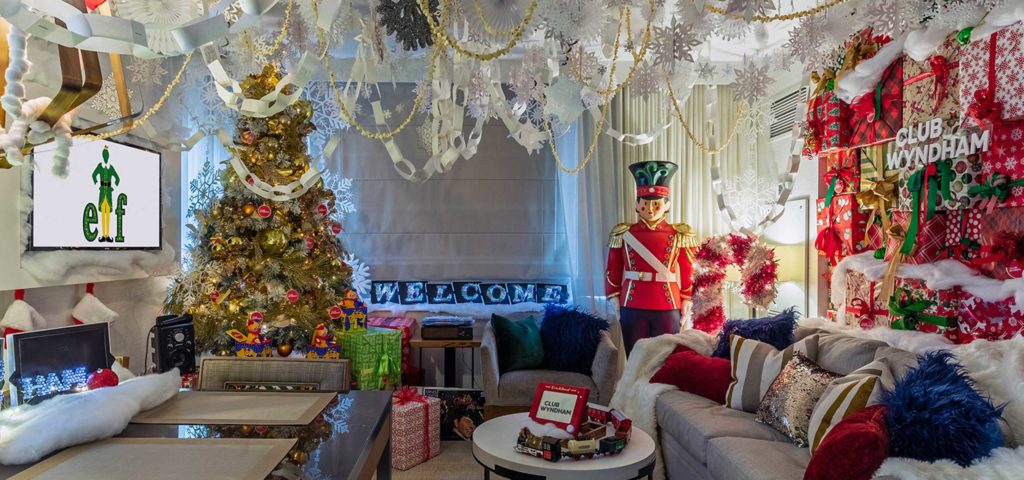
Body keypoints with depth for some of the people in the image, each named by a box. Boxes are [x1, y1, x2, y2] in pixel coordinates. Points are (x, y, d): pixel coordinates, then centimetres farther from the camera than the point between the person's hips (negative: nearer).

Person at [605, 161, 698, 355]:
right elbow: (613, 272, 6)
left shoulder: (679, 235, 1)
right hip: (632, 308, 0)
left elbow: (689, 274, 3)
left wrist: (686, 305, 0)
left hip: (667, 309, 0)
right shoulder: (623, 234, 2)